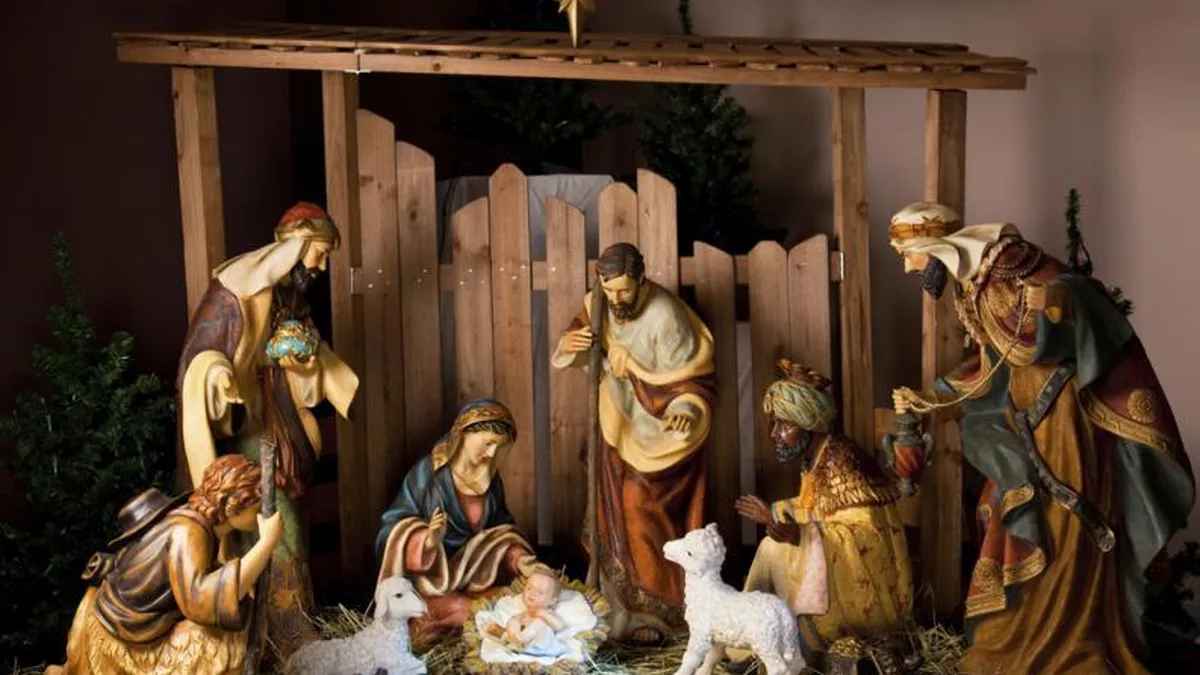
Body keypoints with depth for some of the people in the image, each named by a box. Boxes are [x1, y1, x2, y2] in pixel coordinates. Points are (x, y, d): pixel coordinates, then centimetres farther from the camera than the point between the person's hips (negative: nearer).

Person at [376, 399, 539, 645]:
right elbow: (394, 528, -15)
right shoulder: (428, 472, -14)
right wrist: (428, 540, -35)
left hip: (476, 574, 5)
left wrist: (519, 557, -11)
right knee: (462, 612, -29)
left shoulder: (491, 479, 2)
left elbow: (502, 528, 10)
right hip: (431, 575, -5)